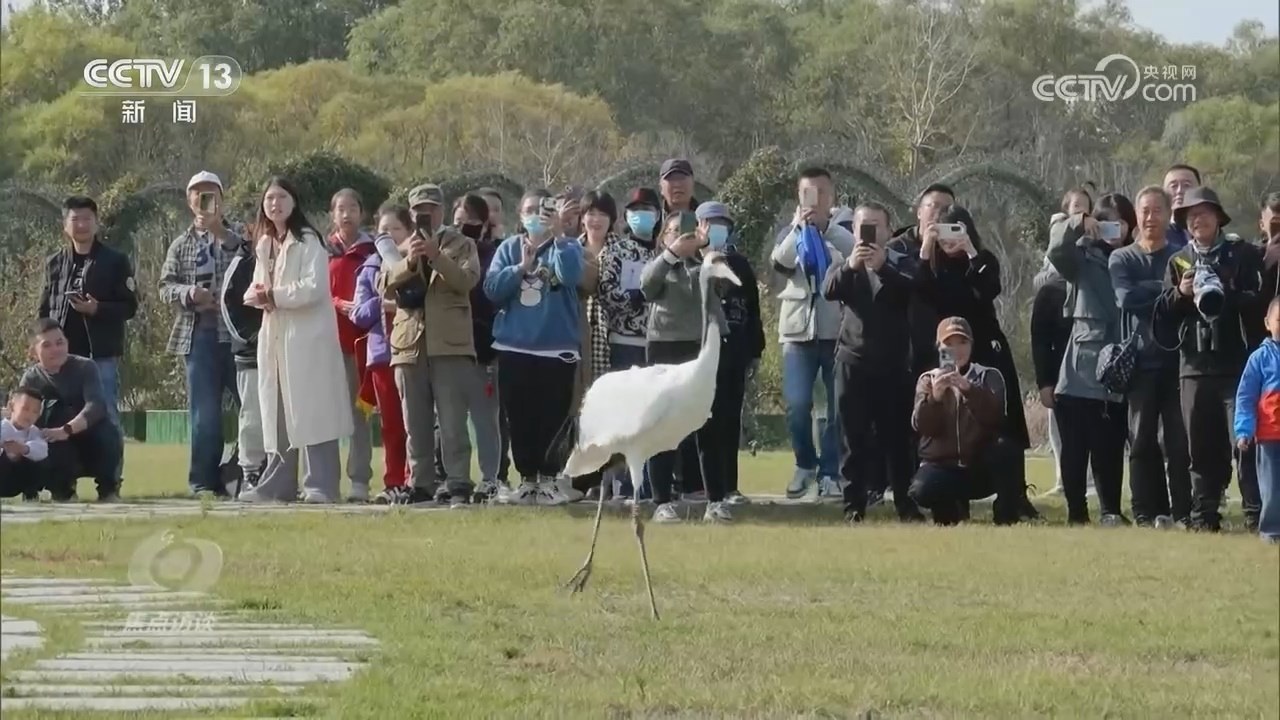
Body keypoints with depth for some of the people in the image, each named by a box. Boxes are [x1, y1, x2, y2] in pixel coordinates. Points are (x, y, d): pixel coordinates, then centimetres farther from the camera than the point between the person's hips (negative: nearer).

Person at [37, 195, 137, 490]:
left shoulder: (115, 261, 3)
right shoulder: (55, 264, 13)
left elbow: (129, 307, -1)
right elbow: (45, 310, 14)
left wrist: (97, 309, -16)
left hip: (102, 354, -3)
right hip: (64, 355, 3)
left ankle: (111, 481, -1)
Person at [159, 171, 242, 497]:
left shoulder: (237, 237, 8)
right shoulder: (181, 245, 15)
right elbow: (166, 286, 8)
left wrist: (222, 234, -20)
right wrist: (188, 293, -12)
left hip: (237, 333, -1)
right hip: (199, 335, 1)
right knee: (204, 414, 0)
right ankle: (206, 481, 4)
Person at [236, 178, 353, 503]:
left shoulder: (308, 241, -6)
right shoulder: (264, 245, 17)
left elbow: (313, 288, -16)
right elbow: (257, 287, 20)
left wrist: (273, 296, -13)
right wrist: (257, 295, -4)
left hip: (307, 337, -8)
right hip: (273, 338, 8)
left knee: (311, 412, -9)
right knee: (276, 414, 7)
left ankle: (321, 484, -10)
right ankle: (277, 484, 11)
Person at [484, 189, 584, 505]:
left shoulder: (567, 247, 2)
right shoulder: (509, 249, 10)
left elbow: (571, 276, -19)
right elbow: (492, 289, -1)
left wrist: (555, 235, -20)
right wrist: (521, 267, -13)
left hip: (557, 348, -3)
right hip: (514, 347, 3)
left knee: (553, 418, -3)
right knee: (520, 419, 5)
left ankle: (548, 480, 7)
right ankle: (527, 480, 13)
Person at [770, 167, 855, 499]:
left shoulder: (843, 236, 8)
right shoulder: (792, 236, 9)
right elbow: (779, 262, -12)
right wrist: (799, 227, -20)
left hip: (838, 331, 0)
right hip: (799, 330, 0)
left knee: (839, 407, -2)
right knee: (797, 405, -7)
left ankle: (829, 472, 8)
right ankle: (805, 464, 13)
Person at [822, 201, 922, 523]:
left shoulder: (900, 265, 8)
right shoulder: (845, 267, 11)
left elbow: (913, 292, -11)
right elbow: (828, 290, -10)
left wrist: (882, 267, -25)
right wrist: (850, 266, -28)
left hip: (893, 363, -1)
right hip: (853, 361, 1)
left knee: (897, 434, 1)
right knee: (853, 435, 0)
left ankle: (906, 503, 6)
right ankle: (854, 504, 3)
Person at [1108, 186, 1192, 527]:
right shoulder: (1122, 259, 10)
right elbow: (1126, 297, -8)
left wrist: (1146, 295, -16)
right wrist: (1167, 289, -9)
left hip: (1177, 359, -1)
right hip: (1141, 361, 1)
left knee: (1179, 441, -4)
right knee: (1142, 441, 1)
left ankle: (1183, 513, -3)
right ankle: (1146, 514, 4)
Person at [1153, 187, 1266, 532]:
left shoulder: (1244, 256, 4)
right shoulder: (1178, 262, 15)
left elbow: (1260, 303, -7)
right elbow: (1161, 320, 12)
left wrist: (1224, 296, -20)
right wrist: (1179, 294, -7)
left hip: (1238, 365, -4)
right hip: (1195, 367, 4)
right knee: (1202, 449, 5)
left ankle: (1257, 515, -9)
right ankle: (1204, 517, 9)